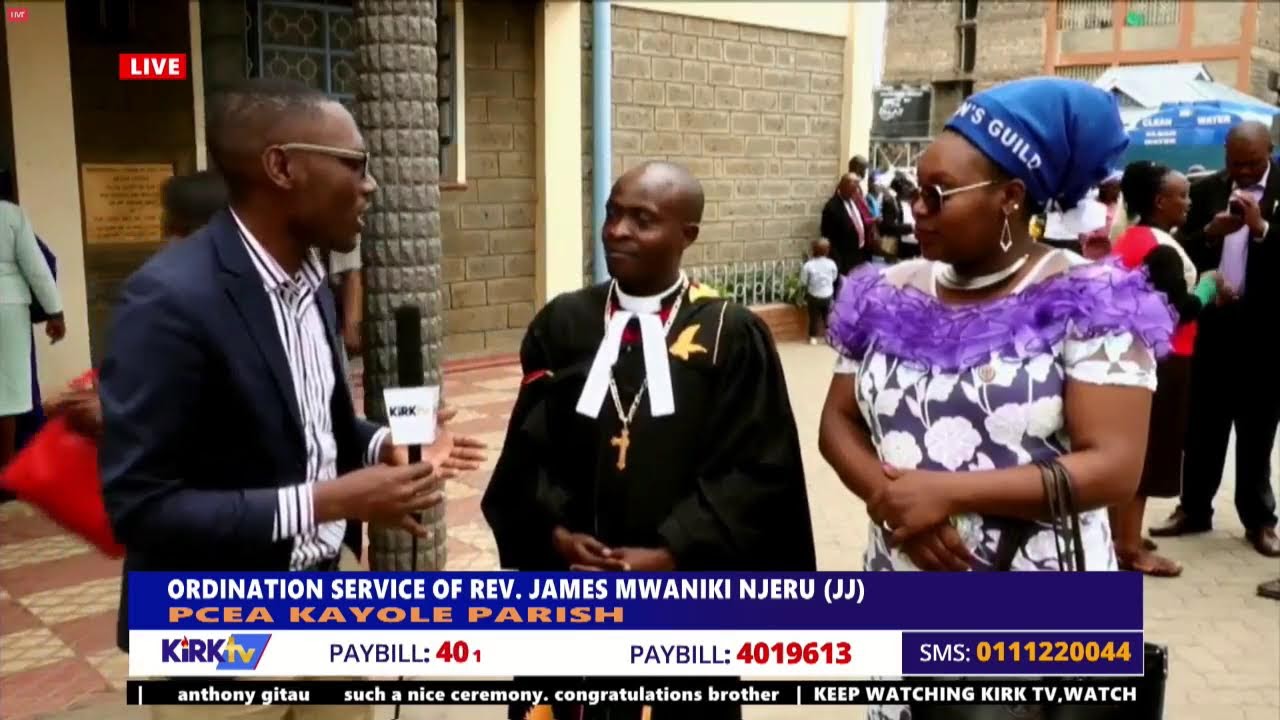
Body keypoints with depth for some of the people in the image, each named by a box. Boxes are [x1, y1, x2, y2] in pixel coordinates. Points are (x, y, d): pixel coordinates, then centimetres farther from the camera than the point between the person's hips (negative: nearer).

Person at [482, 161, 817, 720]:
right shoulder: (562, 323, 3)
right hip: (568, 591, 3)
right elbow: (527, 448, 4)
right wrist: (553, 533, -10)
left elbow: (756, 470, -9)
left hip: (686, 594, -2)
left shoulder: (732, 334, -6)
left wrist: (671, 554, -15)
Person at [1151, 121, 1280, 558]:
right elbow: (1182, 251, 2)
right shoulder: (1206, 190, 6)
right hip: (1213, 321, 2)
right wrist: (1209, 233, -15)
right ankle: (1194, 509, 21)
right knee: (1203, 422, 9)